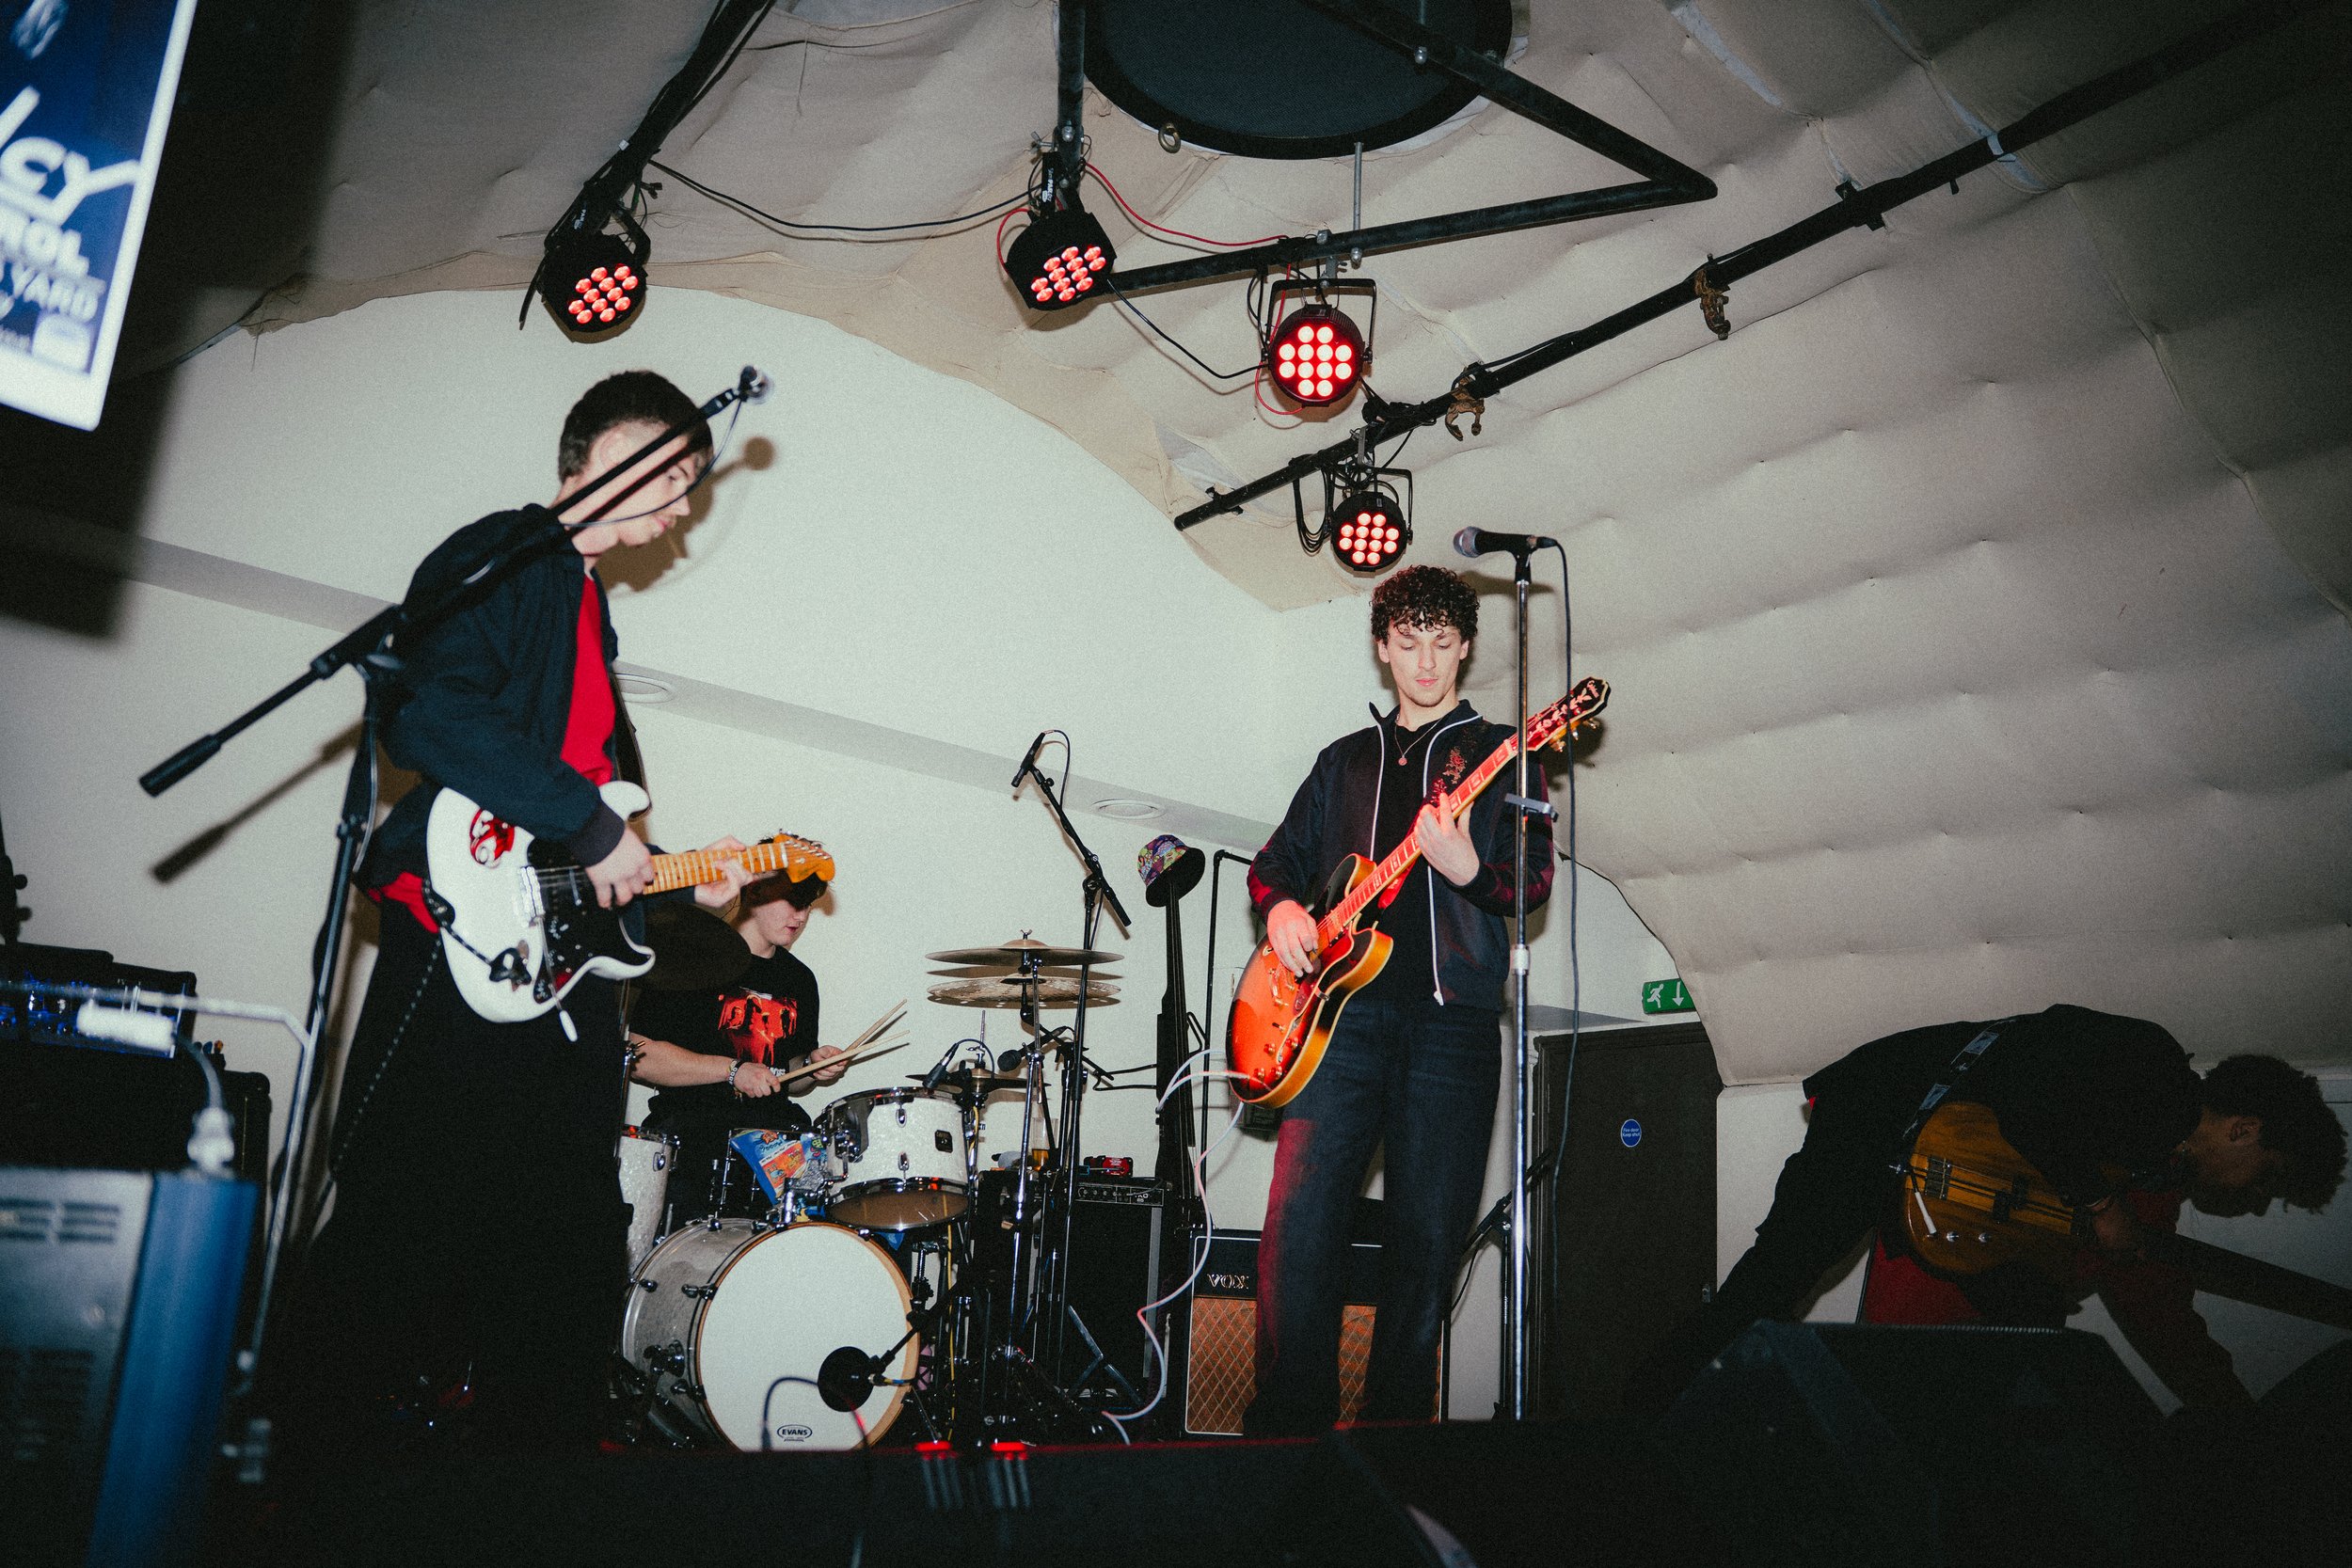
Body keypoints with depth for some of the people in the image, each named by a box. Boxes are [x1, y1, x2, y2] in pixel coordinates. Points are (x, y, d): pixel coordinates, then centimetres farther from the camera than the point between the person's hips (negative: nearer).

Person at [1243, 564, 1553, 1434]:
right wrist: (1281, 906, 1)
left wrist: (1467, 869, -20)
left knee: (1426, 1243, -1)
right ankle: (1288, 1425, -4)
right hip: (1343, 1009, 2)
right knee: (1299, 1224, -11)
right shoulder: (1346, 759, 22)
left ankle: (1393, 1425, 11)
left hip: (1454, 1019, -1)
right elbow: (1276, 859, 24)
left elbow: (1536, 881, 1)